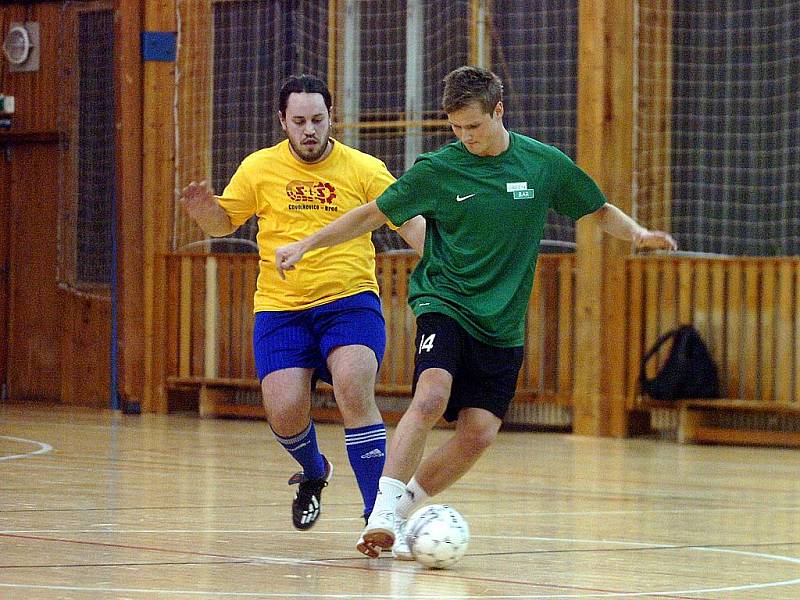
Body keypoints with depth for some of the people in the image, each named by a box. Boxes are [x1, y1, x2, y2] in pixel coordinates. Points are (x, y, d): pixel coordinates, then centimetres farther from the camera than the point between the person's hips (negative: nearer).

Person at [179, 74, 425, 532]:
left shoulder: (364, 170, 1)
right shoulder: (259, 169, 5)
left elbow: (412, 226, -1)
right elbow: (223, 223, 16)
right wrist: (204, 210, -8)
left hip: (349, 302, -2)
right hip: (280, 308, 2)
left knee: (355, 394, -25)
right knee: (286, 413, -12)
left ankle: (378, 513, -16)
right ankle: (314, 473, 25)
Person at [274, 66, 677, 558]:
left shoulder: (546, 164, 0)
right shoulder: (439, 168, -5)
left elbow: (601, 211, 13)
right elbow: (373, 215, 4)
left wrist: (638, 233, -7)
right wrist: (305, 245, 0)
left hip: (503, 324, 3)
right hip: (445, 303, -3)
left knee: (479, 433, -6)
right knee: (431, 398, -27)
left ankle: (404, 505, 13)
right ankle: (383, 511, -25)